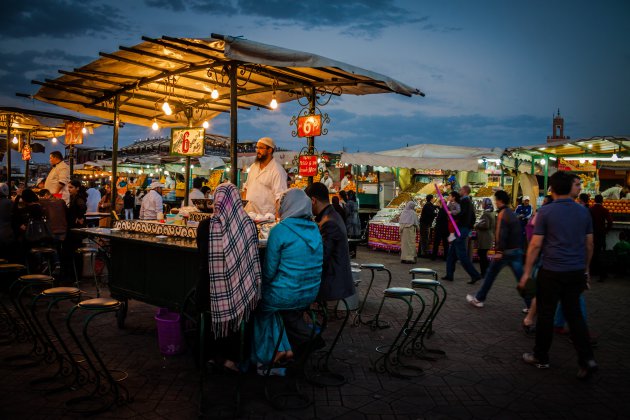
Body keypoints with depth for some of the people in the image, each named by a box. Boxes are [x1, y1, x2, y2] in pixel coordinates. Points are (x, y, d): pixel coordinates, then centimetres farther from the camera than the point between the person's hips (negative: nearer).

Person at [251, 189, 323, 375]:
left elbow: (269, 270, -10)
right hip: (311, 294, 5)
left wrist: (264, 287, 9)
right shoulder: (314, 229, 2)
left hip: (287, 296, -5)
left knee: (262, 304, 22)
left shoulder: (279, 230, -16)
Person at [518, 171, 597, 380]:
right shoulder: (584, 212, 5)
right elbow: (589, 244, 10)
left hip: (551, 272, -4)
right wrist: (585, 269, 22)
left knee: (546, 315, 7)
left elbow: (535, 245, -10)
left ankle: (541, 357, 19)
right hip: (576, 272, 5)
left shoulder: (545, 212, -10)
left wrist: (527, 272, -3)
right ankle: (587, 359, 6)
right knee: (574, 314, 14)